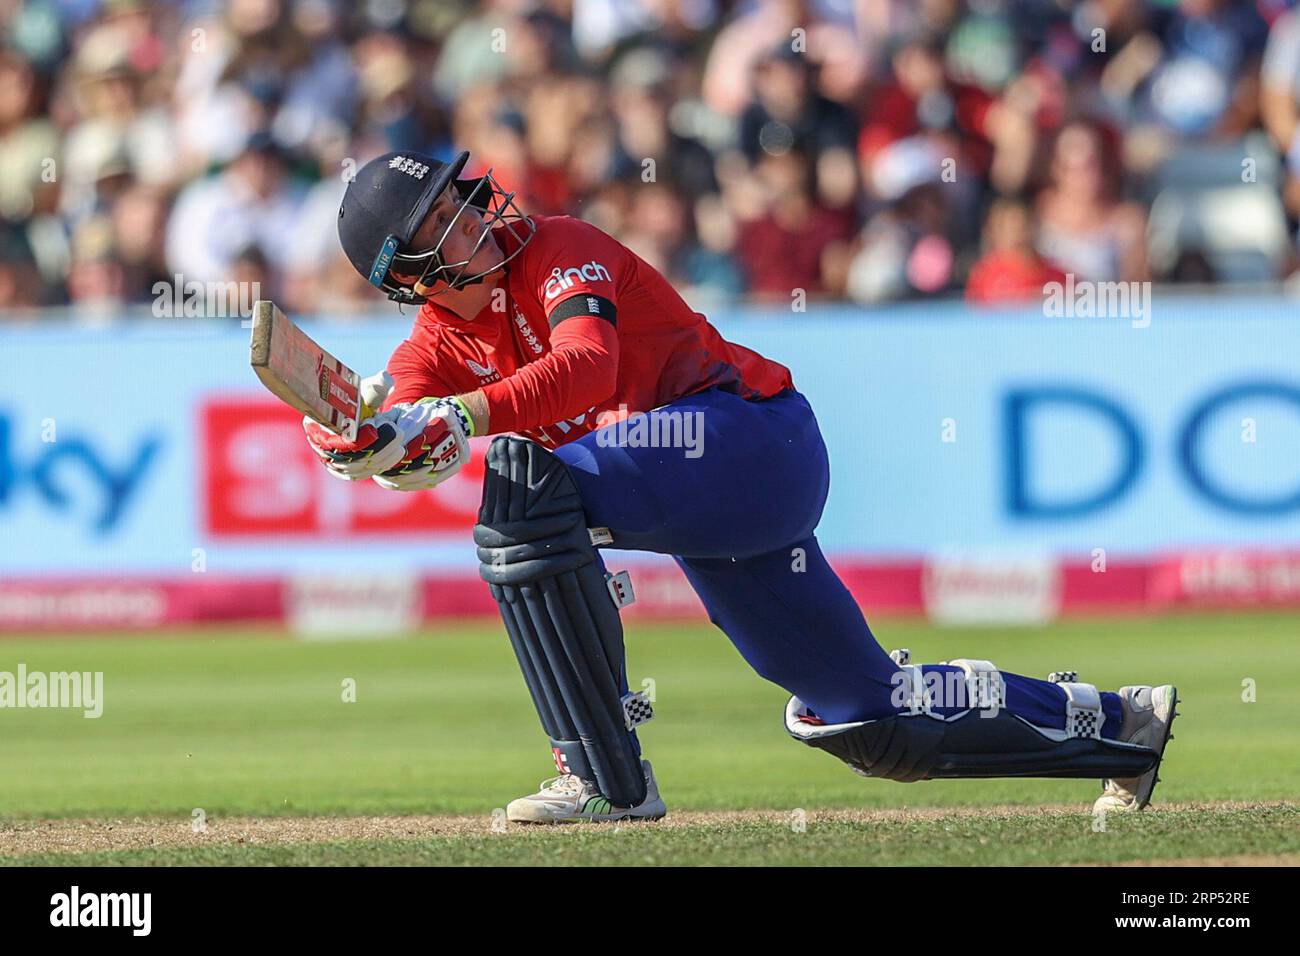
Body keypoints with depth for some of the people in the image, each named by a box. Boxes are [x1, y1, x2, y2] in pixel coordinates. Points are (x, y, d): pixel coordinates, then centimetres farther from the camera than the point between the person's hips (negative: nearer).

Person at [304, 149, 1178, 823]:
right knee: (861, 713, 11)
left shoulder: (558, 249, -7)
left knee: (524, 483, -27)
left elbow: (587, 366, -27)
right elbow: (414, 452, -8)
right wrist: (369, 443, -32)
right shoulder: (435, 347, 12)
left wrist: (462, 416, -40)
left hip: (754, 433, -8)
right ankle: (1118, 724, 28)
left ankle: (607, 777, -27)